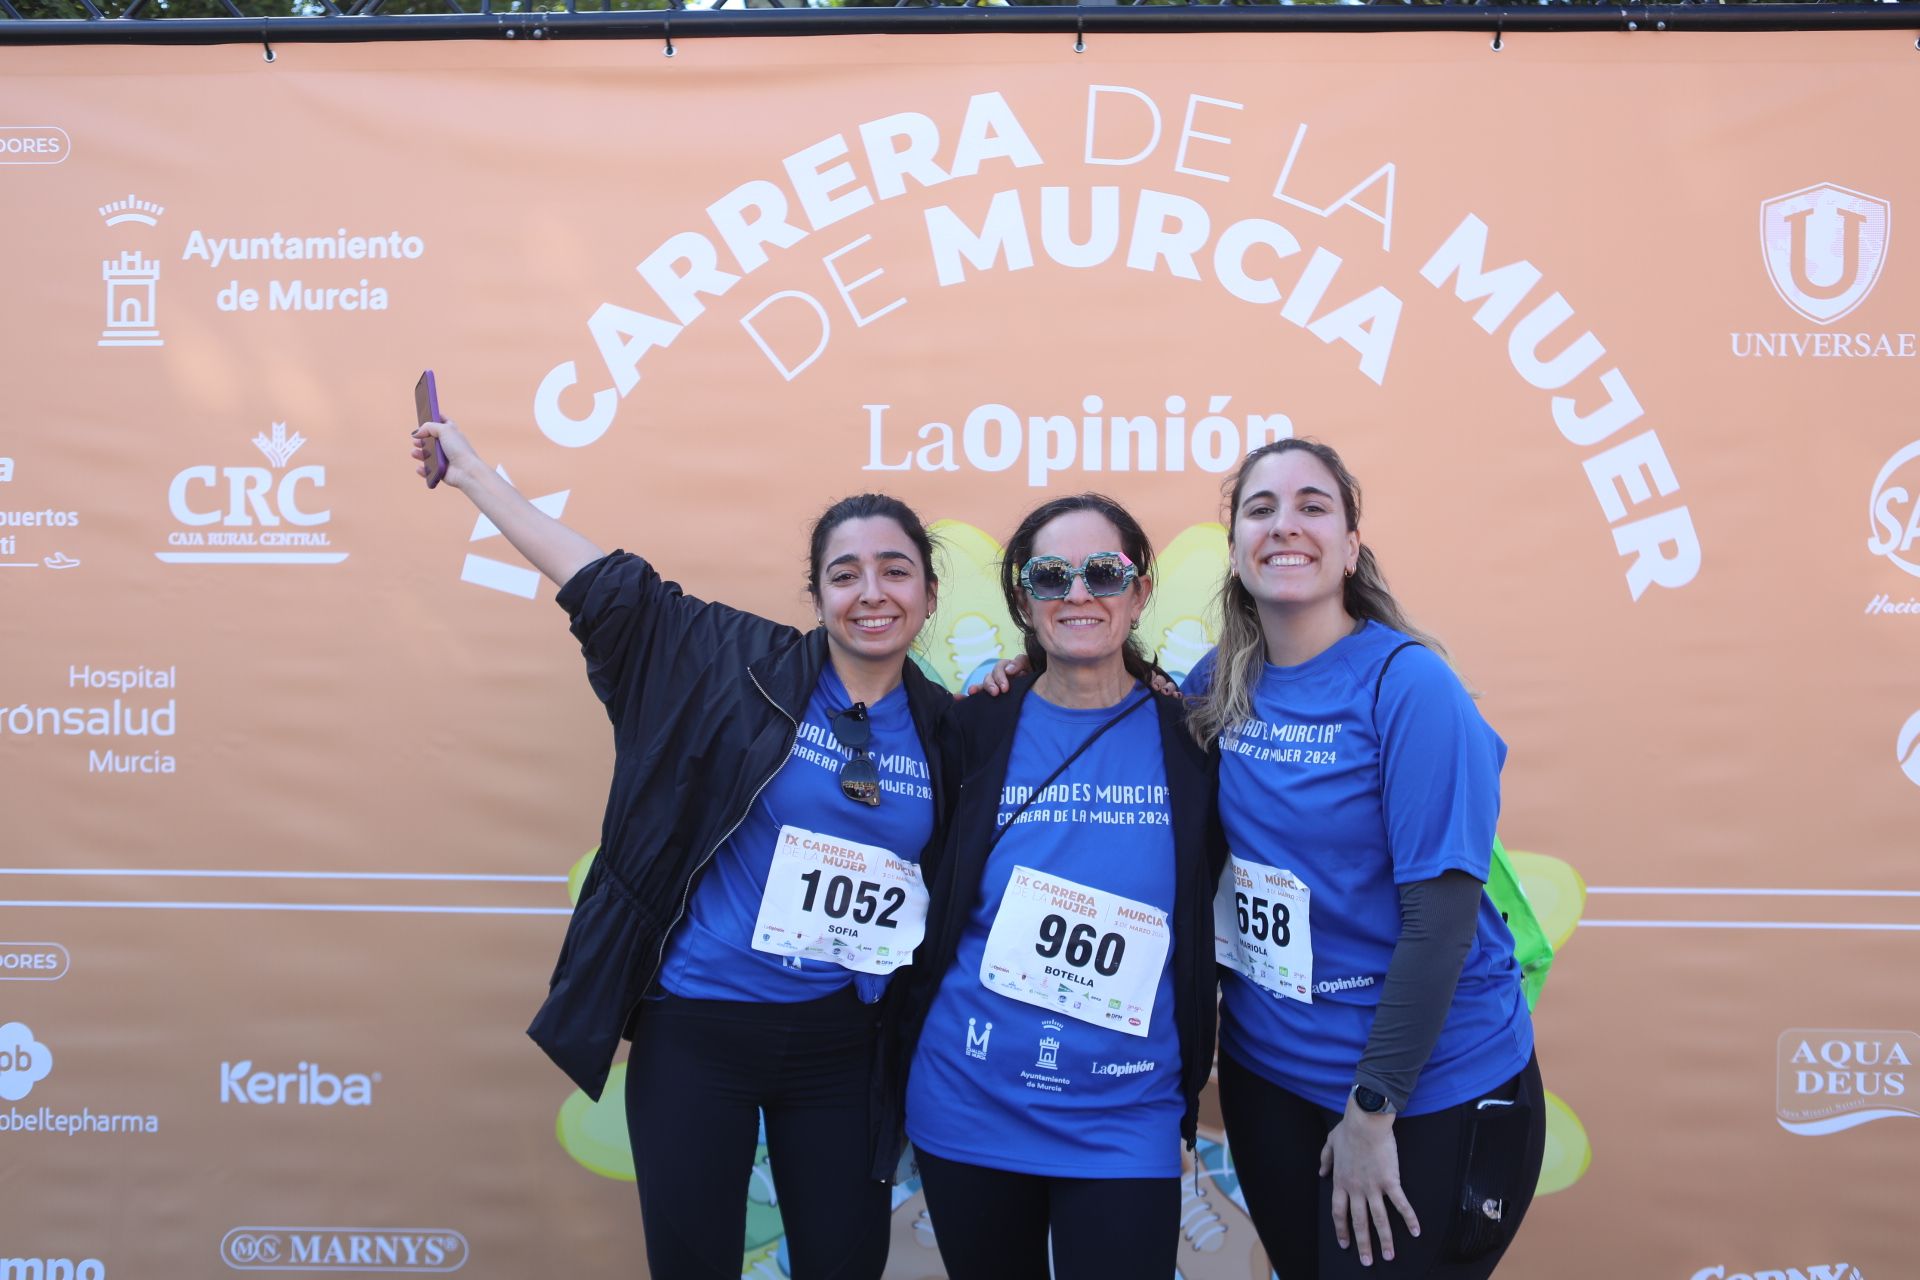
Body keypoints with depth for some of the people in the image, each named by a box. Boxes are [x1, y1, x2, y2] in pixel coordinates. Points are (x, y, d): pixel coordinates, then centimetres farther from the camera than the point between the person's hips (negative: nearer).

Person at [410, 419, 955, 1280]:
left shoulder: (945, 729, 1)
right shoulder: (740, 665, -8)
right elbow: (606, 581, -5)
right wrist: (472, 473, -1)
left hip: (841, 1043, 2)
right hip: (696, 1027, -2)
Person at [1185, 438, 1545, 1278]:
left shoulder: (1408, 684, -16)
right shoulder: (1220, 683, -1)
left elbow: (1441, 914, -18)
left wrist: (1372, 1109, -16)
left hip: (1426, 1087, -5)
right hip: (1267, 1068, 5)